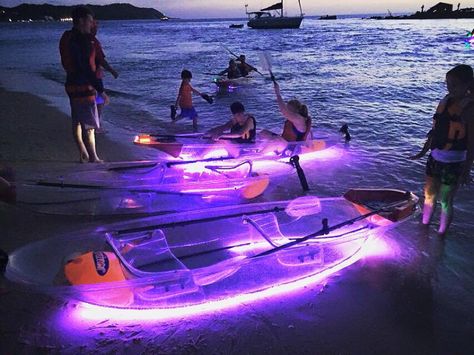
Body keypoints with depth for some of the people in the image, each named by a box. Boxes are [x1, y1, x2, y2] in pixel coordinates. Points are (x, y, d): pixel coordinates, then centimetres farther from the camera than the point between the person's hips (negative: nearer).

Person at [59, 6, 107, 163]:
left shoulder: (68, 37, 11)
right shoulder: (80, 40, -20)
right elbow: (86, 68, -24)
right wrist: (100, 90, -22)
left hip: (72, 84, 10)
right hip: (83, 87, -10)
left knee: (77, 122, 16)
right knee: (89, 125, -3)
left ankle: (83, 155, 26)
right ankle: (93, 158, 4)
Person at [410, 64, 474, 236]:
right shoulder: (446, 100, 4)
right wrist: (423, 152, 17)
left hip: (453, 163, -6)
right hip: (435, 158, 6)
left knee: (445, 201, 7)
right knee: (428, 196, 18)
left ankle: (440, 235, 24)